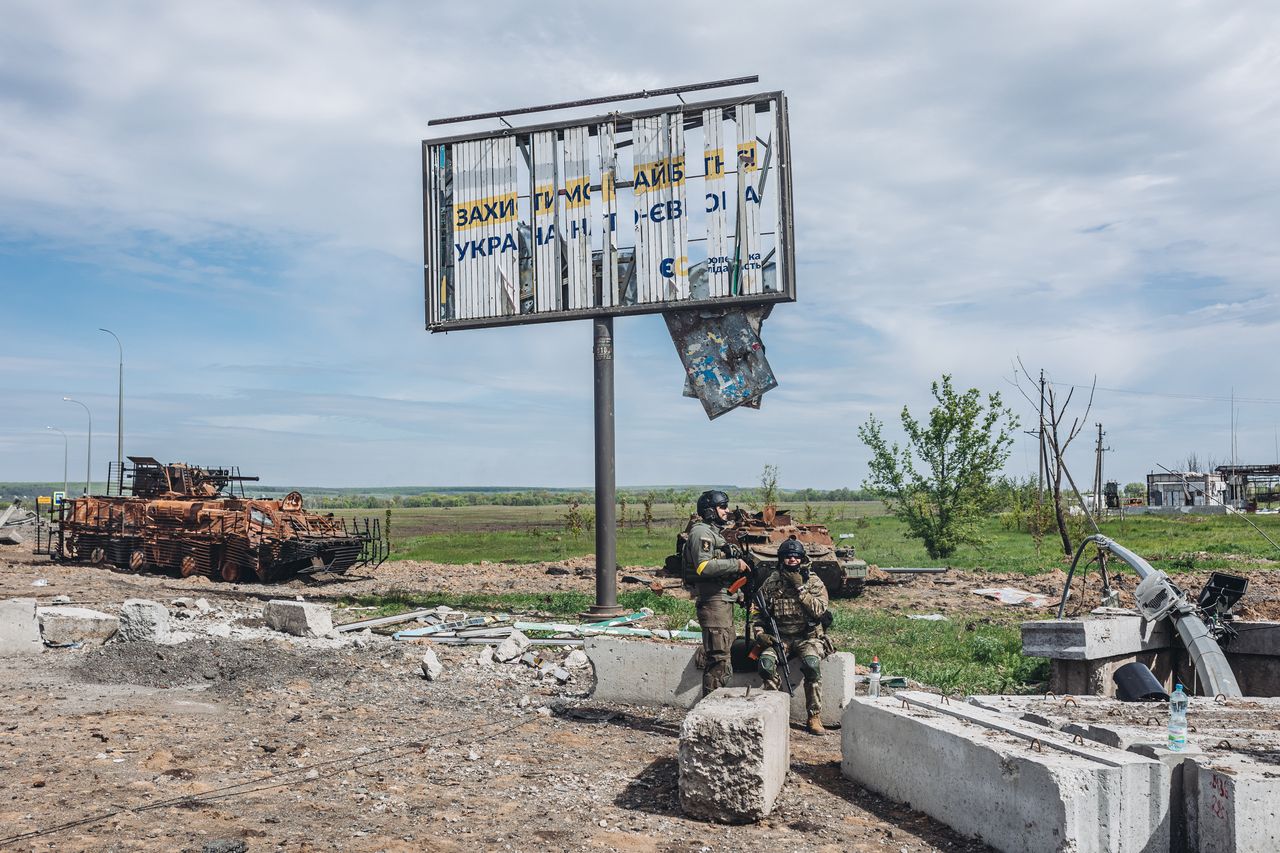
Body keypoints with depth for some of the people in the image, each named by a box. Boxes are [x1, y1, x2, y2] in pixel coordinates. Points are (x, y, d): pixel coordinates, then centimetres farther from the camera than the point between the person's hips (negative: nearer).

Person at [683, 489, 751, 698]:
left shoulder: (715, 532, 21)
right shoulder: (701, 532, -11)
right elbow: (704, 567, -24)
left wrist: (739, 571, 10)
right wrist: (736, 564, -18)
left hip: (724, 600, 10)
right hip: (713, 601, -10)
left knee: (722, 652, 14)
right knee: (717, 657, -9)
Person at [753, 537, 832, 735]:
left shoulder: (814, 582, 0)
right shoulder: (771, 583, 6)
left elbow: (818, 611, -15)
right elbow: (758, 614, 10)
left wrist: (800, 587, -19)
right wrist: (760, 634, -7)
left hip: (808, 636, -2)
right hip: (779, 637, 2)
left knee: (811, 663, -34)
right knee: (766, 663, -29)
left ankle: (814, 716, -20)